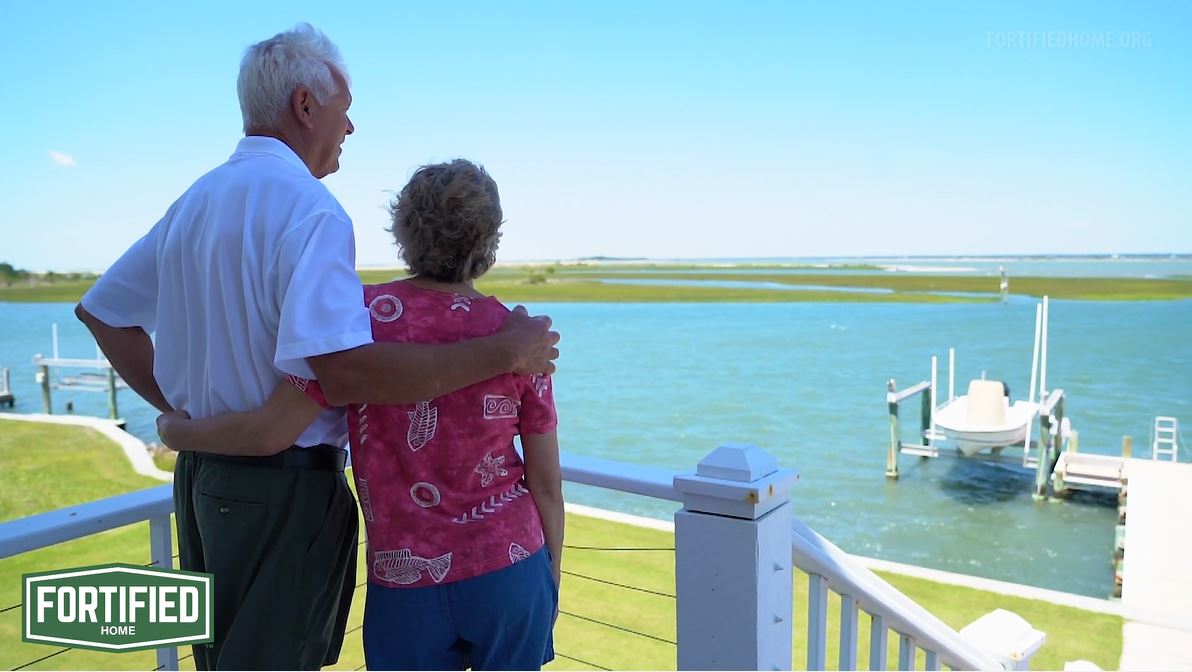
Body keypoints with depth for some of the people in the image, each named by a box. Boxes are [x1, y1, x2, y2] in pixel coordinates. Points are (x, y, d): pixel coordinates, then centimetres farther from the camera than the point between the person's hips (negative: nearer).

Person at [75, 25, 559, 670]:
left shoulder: (194, 201, 9)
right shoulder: (307, 206, -20)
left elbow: (102, 312, 17)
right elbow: (345, 371, -32)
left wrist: (186, 410, 14)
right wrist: (503, 352, -26)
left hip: (202, 473, 9)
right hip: (283, 488, -9)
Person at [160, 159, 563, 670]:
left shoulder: (366, 315, -12)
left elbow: (270, 430, -14)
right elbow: (546, 484, -3)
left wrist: (177, 430, 6)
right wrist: (550, 582, 12)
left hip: (406, 584, -1)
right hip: (510, 571, 1)